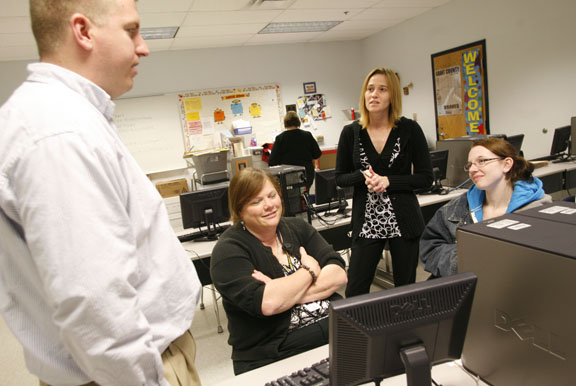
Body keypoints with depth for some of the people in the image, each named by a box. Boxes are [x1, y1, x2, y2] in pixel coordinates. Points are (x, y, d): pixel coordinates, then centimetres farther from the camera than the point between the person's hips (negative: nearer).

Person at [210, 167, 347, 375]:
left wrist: (285, 291, -15)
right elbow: (267, 304, -22)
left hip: (334, 331, 5)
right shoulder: (228, 250, -7)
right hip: (274, 356, -5)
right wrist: (310, 270, -7)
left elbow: (338, 274, 0)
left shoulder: (296, 227, 10)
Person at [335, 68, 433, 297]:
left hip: (403, 220, 0)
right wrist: (363, 176, -15)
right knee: (355, 292, 2)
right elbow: (340, 178, 5)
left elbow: (426, 177, -2)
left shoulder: (410, 129, -2)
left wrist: (387, 181, -16)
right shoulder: (350, 132, 1)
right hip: (366, 222, 1)